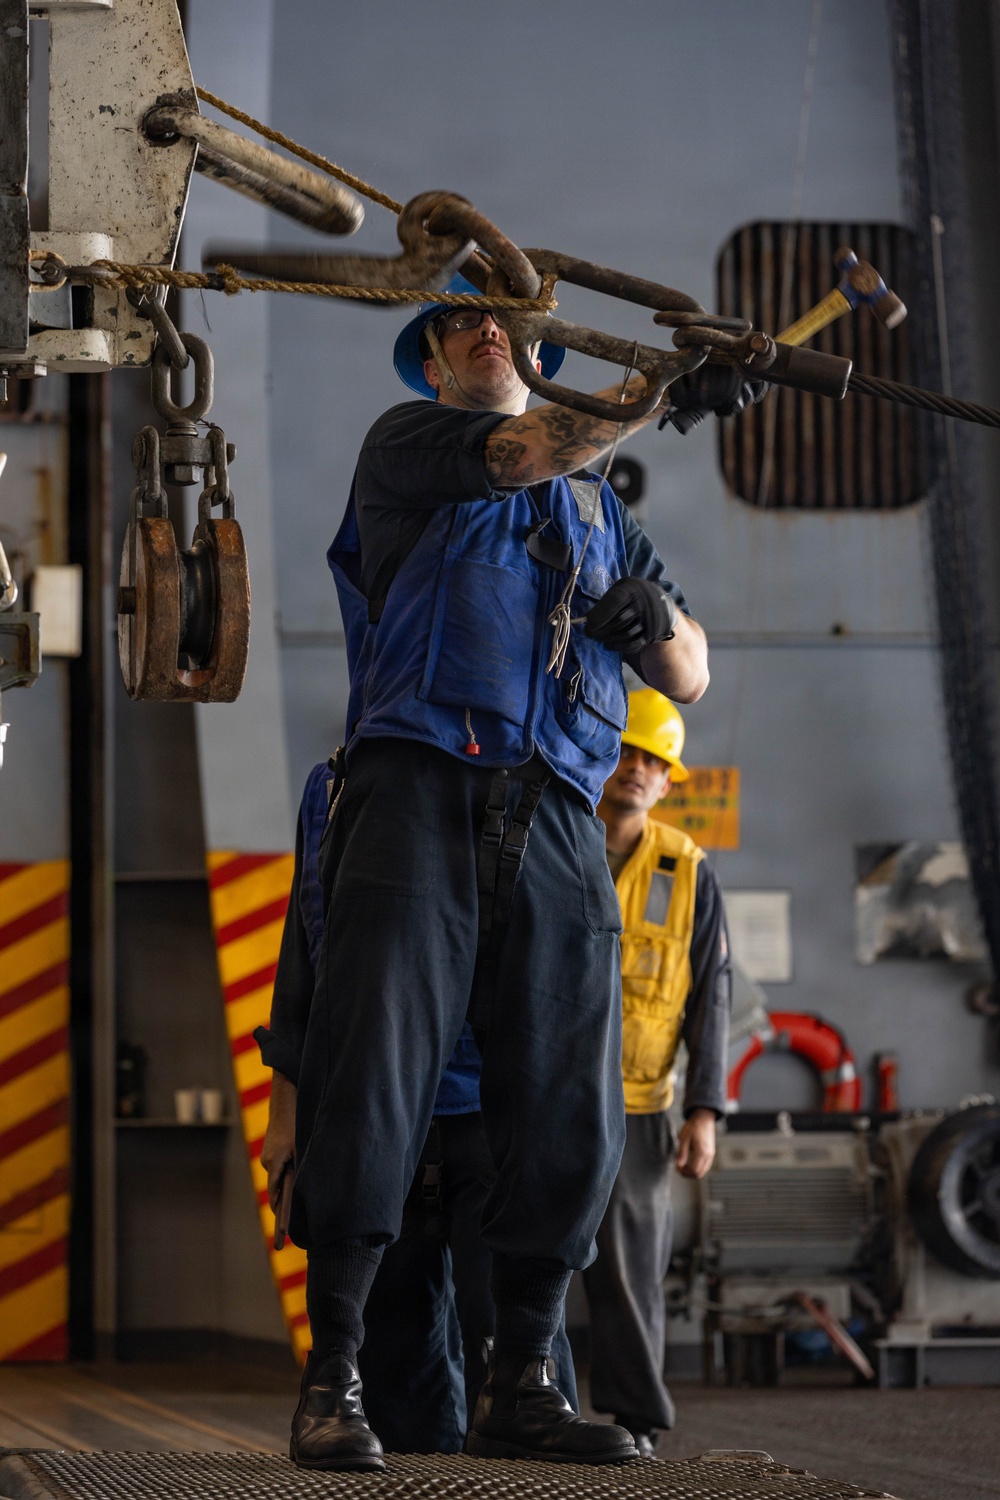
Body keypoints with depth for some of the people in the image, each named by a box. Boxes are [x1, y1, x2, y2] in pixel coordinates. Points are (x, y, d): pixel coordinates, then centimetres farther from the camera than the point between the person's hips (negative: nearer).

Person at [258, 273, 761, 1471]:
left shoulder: (596, 507, 28)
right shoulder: (405, 443, 13)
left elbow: (691, 676, 24)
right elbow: (525, 450, -9)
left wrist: (653, 622, 2)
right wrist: (656, 391, -21)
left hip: (557, 821, 5)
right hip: (420, 794, -4)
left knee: (568, 1113, -2)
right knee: (373, 1089, -11)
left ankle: (519, 1391, 6)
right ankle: (330, 1383, -7)